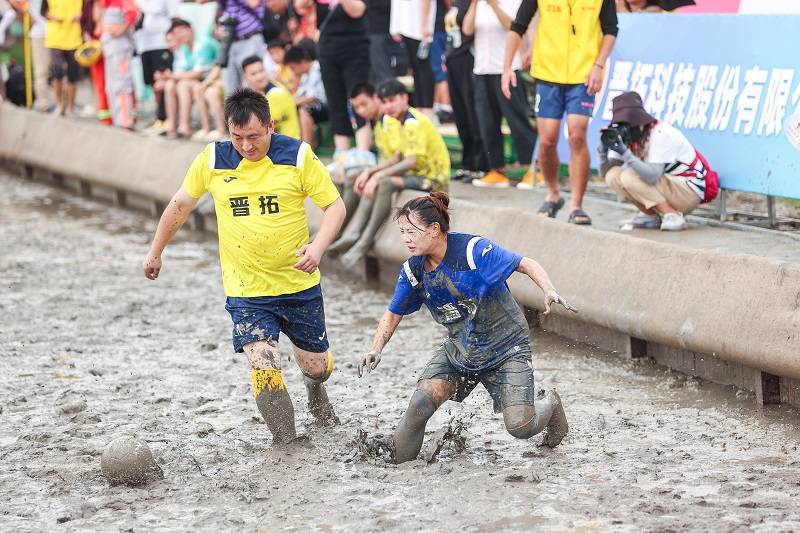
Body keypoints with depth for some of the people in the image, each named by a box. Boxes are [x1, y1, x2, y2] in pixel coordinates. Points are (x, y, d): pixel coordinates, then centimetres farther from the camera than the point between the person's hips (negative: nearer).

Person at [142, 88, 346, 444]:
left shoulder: (298, 156, -9)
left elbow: (334, 205, -3)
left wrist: (318, 247, -21)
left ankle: (314, 388, 50)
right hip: (245, 291, 0)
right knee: (263, 368, -17)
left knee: (316, 365, 13)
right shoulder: (212, 160, -4)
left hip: (299, 285, 0)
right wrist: (155, 252, 19)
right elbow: (181, 204, 11)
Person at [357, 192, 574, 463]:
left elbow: (527, 264, -21)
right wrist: (375, 350, -8)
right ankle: (394, 463, -2)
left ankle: (549, 404, 22)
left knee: (520, 427, -13)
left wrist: (549, 291, -39)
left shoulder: (473, 250, -23)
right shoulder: (413, 270, -6)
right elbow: (393, 314, 7)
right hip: (459, 348, 4)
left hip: (506, 348, -4)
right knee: (422, 401, -19)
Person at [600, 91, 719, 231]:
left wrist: (625, 153, -39)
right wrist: (603, 149, -19)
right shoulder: (626, 137, 1)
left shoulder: (660, 134, -22)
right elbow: (606, 173, -1)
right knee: (613, 176, -7)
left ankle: (673, 216, -17)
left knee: (629, 177, -25)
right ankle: (650, 216, 5)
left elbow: (653, 177, -33)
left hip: (690, 190, -8)